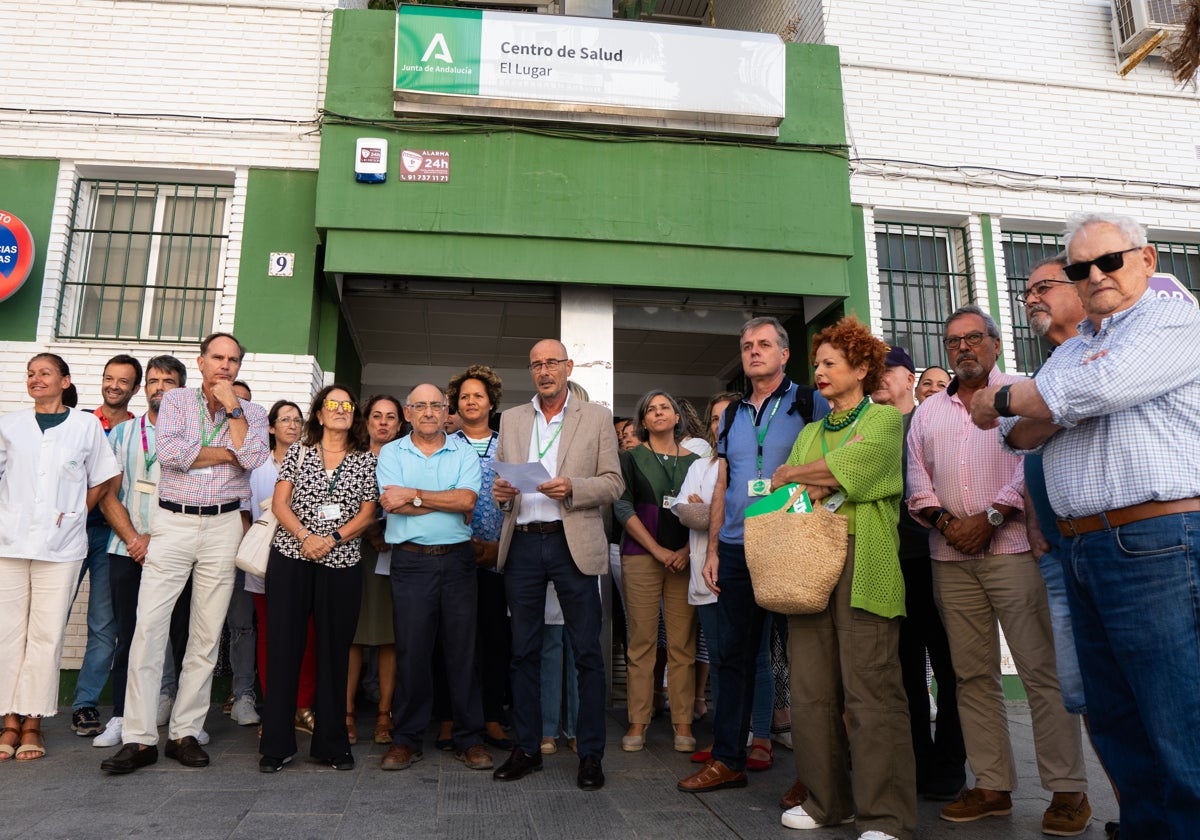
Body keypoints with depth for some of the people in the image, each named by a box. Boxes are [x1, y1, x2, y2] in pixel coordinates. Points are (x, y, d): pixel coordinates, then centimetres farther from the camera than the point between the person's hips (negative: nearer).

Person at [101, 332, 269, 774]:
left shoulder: (252, 413, 8)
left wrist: (232, 407, -8)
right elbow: (169, 453, -11)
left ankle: (185, 733, 14)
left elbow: (253, 458, -12)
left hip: (223, 527, 1)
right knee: (148, 628, -4)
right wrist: (228, 453, -6)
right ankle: (140, 738, 3)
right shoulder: (176, 400, 6)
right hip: (173, 523, -1)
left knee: (207, 635, 4)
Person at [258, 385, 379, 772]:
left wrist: (332, 539, -13)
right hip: (290, 558, 0)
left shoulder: (366, 460, 7)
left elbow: (367, 513, 2)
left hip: (341, 564, 0)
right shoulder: (298, 451, 7)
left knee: (334, 651, 5)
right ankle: (276, 744, 12)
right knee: (283, 647, 2)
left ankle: (332, 743, 16)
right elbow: (279, 503, 1)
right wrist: (304, 536, -14)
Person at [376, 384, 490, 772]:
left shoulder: (464, 452, 7)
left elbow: (467, 499, -9)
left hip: (457, 560, 1)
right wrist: (449, 503, -9)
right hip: (410, 561, 0)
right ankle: (407, 738, 18)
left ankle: (469, 738, 16)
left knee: (463, 649, 5)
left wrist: (413, 495, -10)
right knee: (411, 650, 4)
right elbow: (393, 504, -9)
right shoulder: (391, 453, 7)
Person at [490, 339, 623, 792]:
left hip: (573, 544, -3)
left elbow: (613, 483, 1)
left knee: (587, 651, 1)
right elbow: (499, 476, 15)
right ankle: (527, 748, 22)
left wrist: (571, 489, -16)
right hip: (523, 544, 3)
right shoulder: (511, 419, 15)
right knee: (524, 650, 9)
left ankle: (591, 754, 12)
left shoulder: (597, 418, 6)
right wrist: (499, 491, -8)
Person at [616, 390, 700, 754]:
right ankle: (638, 723, 7)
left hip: (685, 558, 2)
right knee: (641, 642, -1)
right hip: (641, 556, -1)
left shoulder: (694, 460, 12)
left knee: (682, 644, 1)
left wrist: (688, 550, -7)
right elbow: (623, 507, -1)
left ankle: (683, 724, 8)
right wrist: (657, 550, -8)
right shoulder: (631, 457, 7)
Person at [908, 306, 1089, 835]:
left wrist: (989, 518, -13)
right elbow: (917, 480, 13)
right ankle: (992, 787, 15)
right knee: (973, 674, 6)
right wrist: (945, 522, -3)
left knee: (1042, 671, -4)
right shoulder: (928, 412, 18)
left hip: (1013, 549, -4)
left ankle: (1067, 790, 7)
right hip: (951, 558, 5)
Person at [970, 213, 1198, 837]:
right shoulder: (1069, 351, 22)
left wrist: (999, 398, -3)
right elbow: (1020, 437, 14)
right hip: (1079, 550, 8)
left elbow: (1095, 388, -18)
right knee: (1114, 722, 14)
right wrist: (1053, 410, -8)